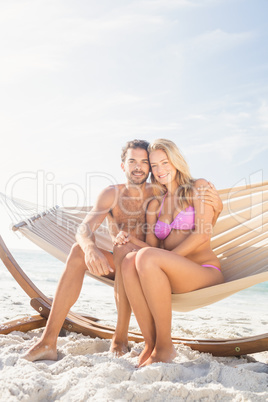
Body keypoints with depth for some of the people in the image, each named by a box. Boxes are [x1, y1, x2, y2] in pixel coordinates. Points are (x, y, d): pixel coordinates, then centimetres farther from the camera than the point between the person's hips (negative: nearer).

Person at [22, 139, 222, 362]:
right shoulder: (112, 194, -3)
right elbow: (85, 228, -17)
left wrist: (216, 207, -26)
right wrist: (90, 248, -41)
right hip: (120, 267, 3)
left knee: (124, 250, -33)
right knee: (79, 250, -22)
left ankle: (120, 339, -24)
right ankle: (49, 342, -25)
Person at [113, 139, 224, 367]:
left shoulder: (199, 188, 7)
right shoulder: (155, 205, 20)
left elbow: (203, 233, -7)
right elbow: (152, 246, 13)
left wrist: (167, 258, -15)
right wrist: (131, 239, -8)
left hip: (207, 273, -4)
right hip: (174, 277, 4)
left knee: (147, 257, -32)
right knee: (130, 261, -27)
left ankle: (164, 346, -23)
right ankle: (150, 343, -25)